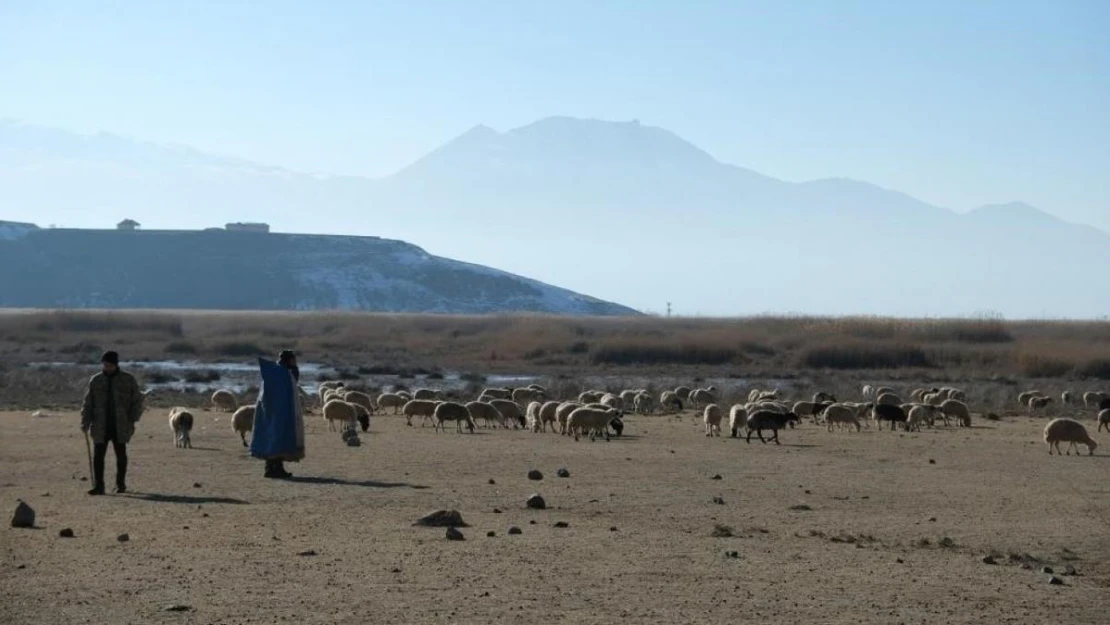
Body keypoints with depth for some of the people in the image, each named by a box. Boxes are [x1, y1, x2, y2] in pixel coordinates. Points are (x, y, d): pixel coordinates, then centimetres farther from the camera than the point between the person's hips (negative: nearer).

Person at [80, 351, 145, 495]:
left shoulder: (128, 380, 2)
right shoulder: (95, 380, 6)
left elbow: (137, 401, 3)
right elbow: (88, 403, 7)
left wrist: (132, 419, -7)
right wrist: (85, 422, -2)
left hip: (121, 427, -1)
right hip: (100, 427, 1)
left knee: (121, 456, 8)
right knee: (98, 456, -6)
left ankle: (120, 484, 21)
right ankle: (98, 486, -4)